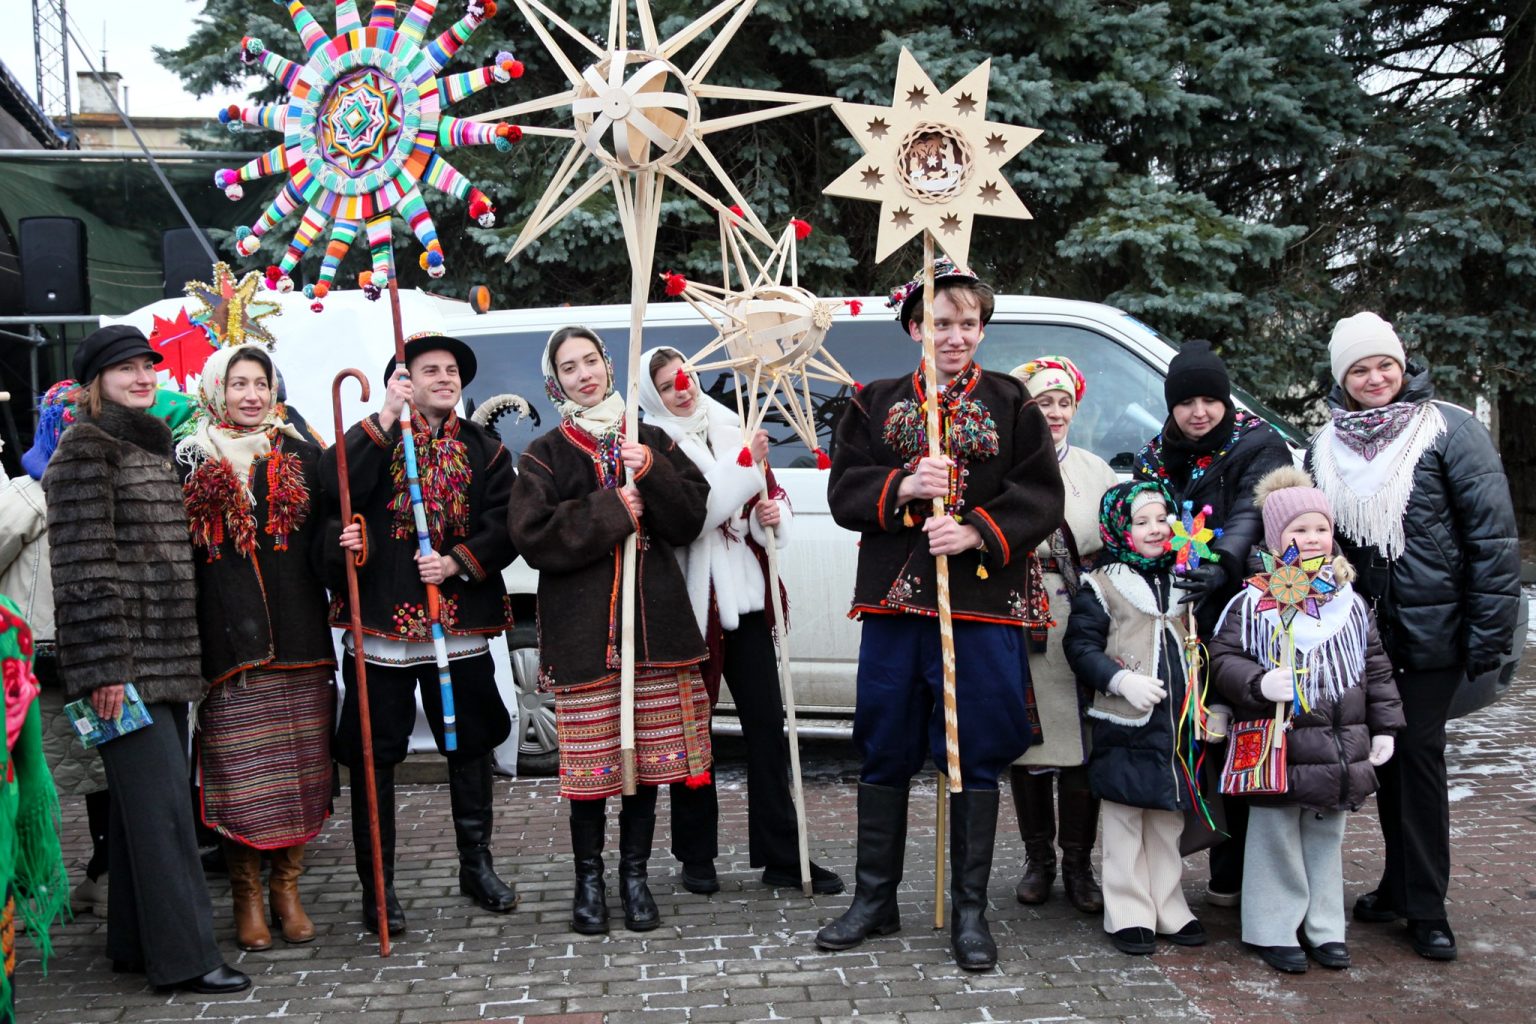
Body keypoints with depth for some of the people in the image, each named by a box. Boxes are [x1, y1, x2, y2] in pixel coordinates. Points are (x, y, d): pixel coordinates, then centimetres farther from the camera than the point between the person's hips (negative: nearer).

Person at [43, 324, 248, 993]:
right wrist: (105, 664, -18)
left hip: (166, 656, 8)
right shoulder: (86, 447, -6)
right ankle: (184, 955, -3)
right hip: (125, 659, -8)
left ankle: (136, 941, 20)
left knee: (143, 801, 12)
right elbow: (83, 563, -14)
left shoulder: (154, 446, 19)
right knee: (161, 800, -8)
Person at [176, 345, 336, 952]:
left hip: (300, 638, 2)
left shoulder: (301, 457, 11)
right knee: (239, 770, -2)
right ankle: (247, 896, 13)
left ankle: (287, 887, 19)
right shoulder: (190, 462, 6)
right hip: (226, 643, -2)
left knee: (299, 764, 5)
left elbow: (323, 540, 10)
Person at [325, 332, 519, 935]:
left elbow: (506, 527, -1)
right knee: (373, 754, 2)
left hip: (461, 619, 3)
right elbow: (335, 485, -17)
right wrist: (384, 419, -18)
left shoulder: (484, 450, 9)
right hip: (381, 619, -2)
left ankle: (476, 863, 30)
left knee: (470, 744, 13)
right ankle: (377, 884, 14)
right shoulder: (374, 437, 3)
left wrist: (458, 563, -15)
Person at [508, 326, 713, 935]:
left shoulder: (651, 443, 13)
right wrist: (612, 511, -11)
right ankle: (589, 879, 16)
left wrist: (653, 474, -10)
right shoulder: (545, 456, 5)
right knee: (592, 761, -2)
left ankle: (635, 875, 20)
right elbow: (534, 537, -8)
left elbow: (691, 519, 5)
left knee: (651, 752, 5)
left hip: (655, 620, 3)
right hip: (582, 627, -2)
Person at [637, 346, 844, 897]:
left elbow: (770, 495, 19)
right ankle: (697, 857, 18)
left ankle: (782, 857, 11)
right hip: (688, 600, -5)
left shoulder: (732, 428, 12)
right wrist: (746, 465, -21)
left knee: (767, 723, 4)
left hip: (745, 596, 5)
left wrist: (773, 515, -4)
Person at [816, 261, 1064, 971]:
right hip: (893, 599, 2)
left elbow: (1041, 499, -3)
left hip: (982, 600, -2)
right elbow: (844, 493, 3)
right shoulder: (876, 404, 11)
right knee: (884, 752, 8)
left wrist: (975, 532, -17)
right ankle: (874, 901, 23)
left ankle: (970, 912, 15)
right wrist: (903, 487, -15)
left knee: (975, 755, 2)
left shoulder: (1011, 404, 5)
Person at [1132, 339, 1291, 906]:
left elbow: (1251, 515, -15)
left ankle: (1232, 872, 5)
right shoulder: (1154, 456, 15)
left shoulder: (1258, 444, 1)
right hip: (1176, 621, 4)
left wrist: (1222, 567, -33)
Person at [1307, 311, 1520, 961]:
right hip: (1365, 633, 4)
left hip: (1435, 629, -4)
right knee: (1388, 755, 11)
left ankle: (1424, 907, 7)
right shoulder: (1325, 449, 7)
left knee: (1418, 754, -3)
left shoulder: (1447, 430, -7)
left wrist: (1489, 633, -13)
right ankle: (1400, 886, 24)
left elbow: (1492, 534, -10)